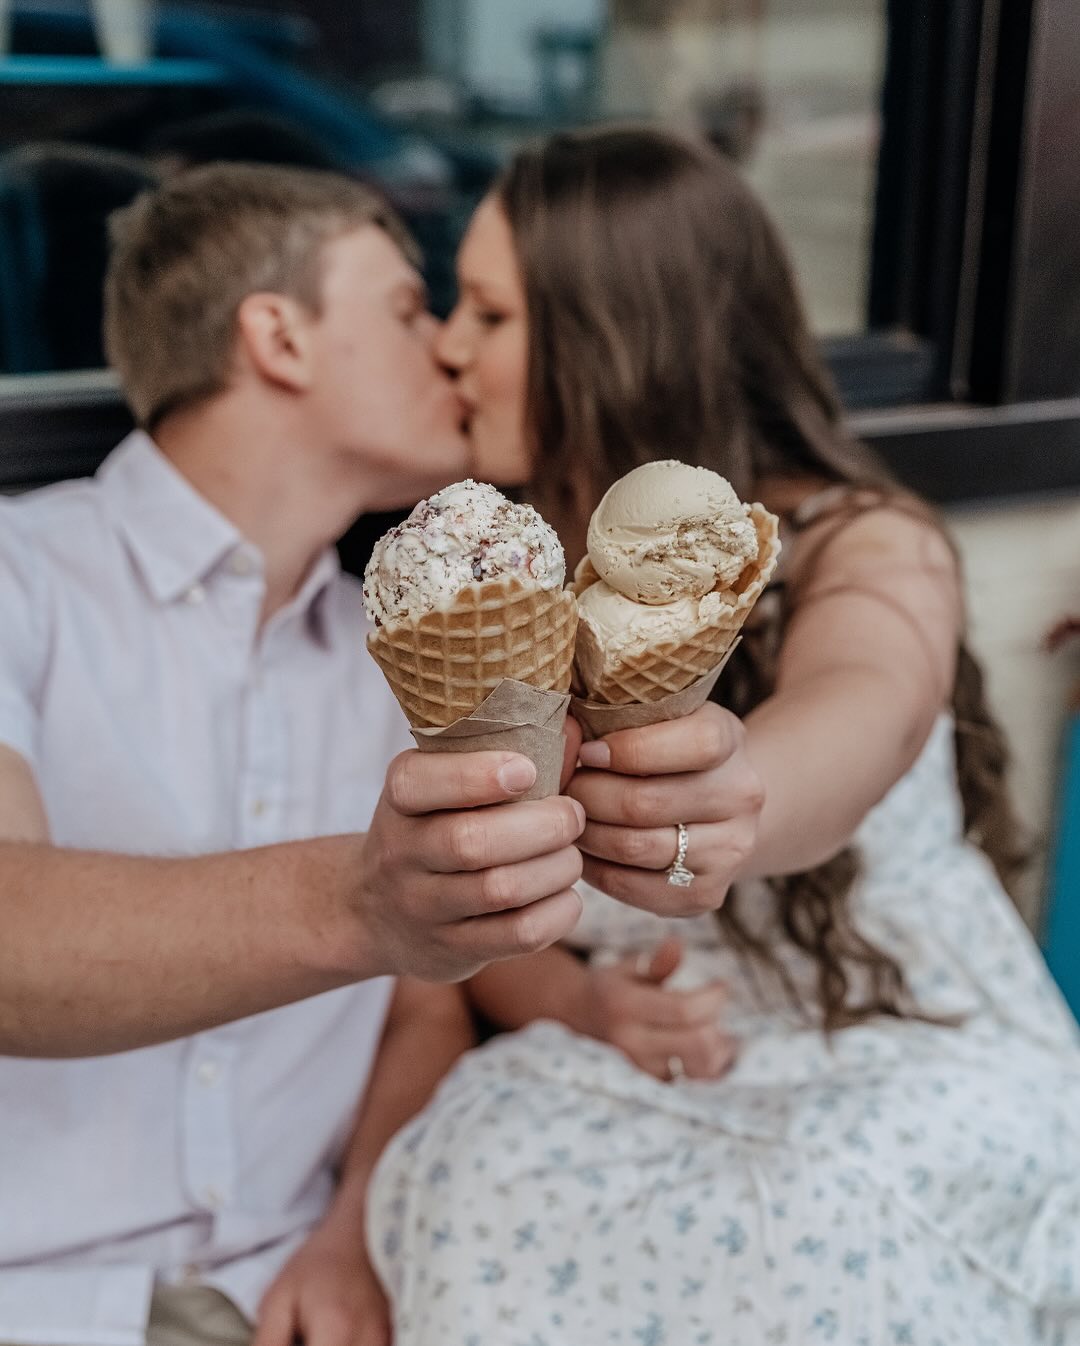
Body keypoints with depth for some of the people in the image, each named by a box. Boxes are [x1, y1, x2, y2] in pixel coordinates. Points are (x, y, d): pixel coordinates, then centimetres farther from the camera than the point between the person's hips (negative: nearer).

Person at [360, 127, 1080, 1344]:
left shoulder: (867, 545, -8)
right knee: (485, 1189, -30)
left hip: (922, 1062, -2)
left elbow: (854, 718, -33)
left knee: (837, 1218, -35)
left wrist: (721, 801, -57)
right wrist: (581, 1003, -16)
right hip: (636, 1089, 3)